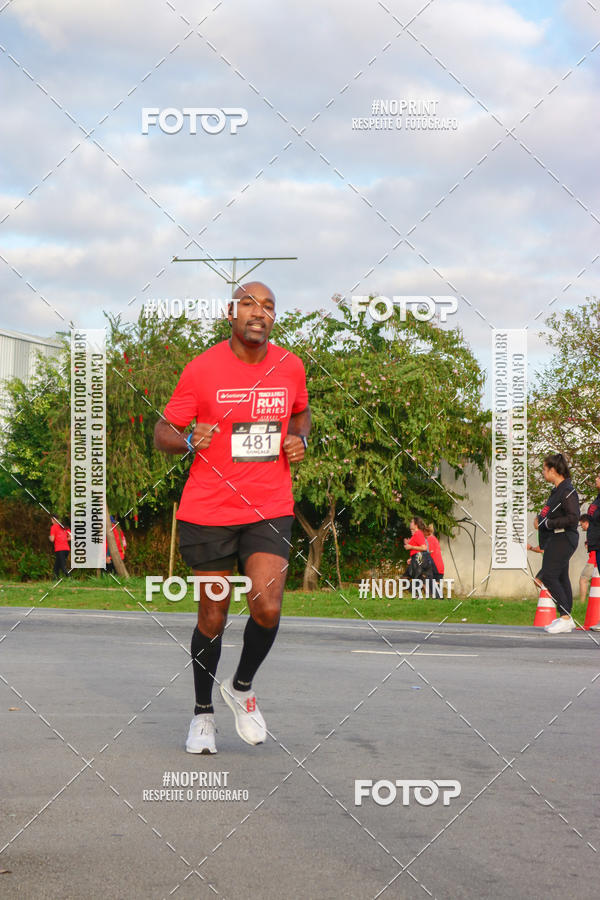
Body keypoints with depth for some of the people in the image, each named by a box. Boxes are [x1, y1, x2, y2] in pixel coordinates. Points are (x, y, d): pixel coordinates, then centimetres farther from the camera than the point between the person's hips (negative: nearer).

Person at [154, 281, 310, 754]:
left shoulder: (290, 366, 4)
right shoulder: (203, 369, -6)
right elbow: (163, 432, 0)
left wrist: (300, 440, 4)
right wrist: (188, 441, -21)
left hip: (270, 510, 2)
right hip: (209, 510, -2)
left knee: (267, 607, -14)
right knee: (213, 617, 6)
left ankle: (241, 687, 15)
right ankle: (203, 712, 27)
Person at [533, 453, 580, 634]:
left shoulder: (567, 491, -16)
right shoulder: (557, 490, 14)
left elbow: (573, 517, -23)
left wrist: (548, 523, -20)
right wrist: (540, 517, 8)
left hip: (563, 540, -10)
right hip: (556, 539, 10)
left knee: (548, 576, -13)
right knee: (561, 578, 12)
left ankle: (565, 618, -13)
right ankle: (566, 618, 17)